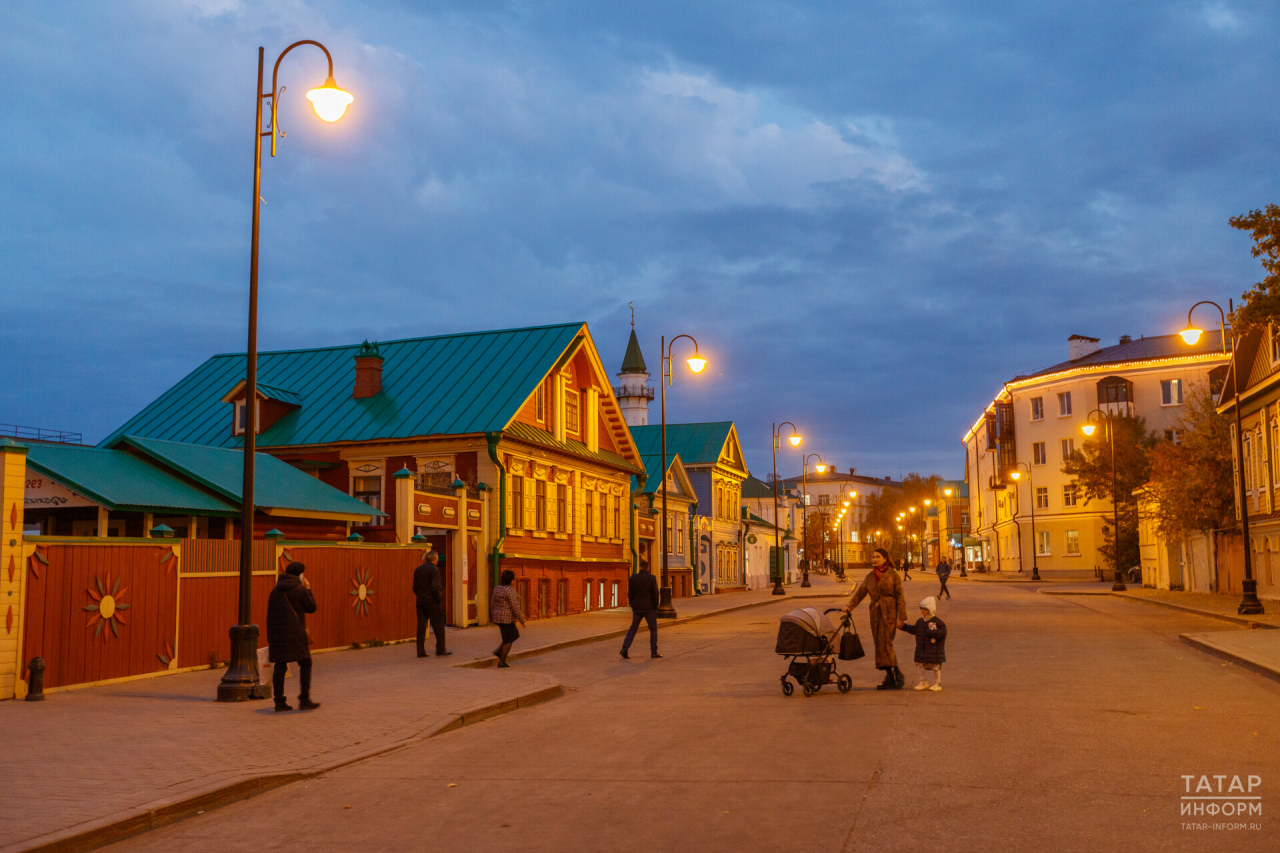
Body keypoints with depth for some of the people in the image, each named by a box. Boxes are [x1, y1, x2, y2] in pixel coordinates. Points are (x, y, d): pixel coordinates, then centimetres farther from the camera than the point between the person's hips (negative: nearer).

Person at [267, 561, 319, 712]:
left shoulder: (275, 591, 12)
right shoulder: (300, 590, -7)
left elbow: (270, 615, 13)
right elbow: (311, 608, 0)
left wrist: (270, 636, 17)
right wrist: (308, 590, 10)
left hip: (277, 632, 6)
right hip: (295, 633, -6)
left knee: (279, 667, 7)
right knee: (305, 663, 4)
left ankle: (279, 702, 7)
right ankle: (304, 699, 0)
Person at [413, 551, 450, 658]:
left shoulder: (417, 570, 11)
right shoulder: (434, 570, -12)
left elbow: (415, 588, 13)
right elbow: (435, 588, -20)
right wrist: (439, 600, -11)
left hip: (421, 602, 6)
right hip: (432, 602, -6)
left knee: (421, 627, 7)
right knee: (438, 626, 3)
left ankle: (421, 651, 6)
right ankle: (440, 650, 4)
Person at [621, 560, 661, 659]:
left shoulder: (633, 578, 0)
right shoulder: (652, 578, -8)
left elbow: (630, 594, 3)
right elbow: (655, 594, -9)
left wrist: (633, 607, 13)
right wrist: (655, 608, 3)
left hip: (637, 608, 3)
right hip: (649, 608, -3)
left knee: (633, 628, 11)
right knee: (653, 630, 10)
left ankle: (624, 649, -2)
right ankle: (654, 652, 8)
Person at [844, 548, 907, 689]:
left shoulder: (892, 575, -2)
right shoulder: (870, 576, 12)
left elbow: (899, 597, -4)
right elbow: (860, 593, 10)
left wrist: (901, 617, -8)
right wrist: (849, 606, -3)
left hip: (889, 613, -5)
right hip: (875, 613, 6)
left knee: (886, 644, -14)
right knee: (880, 645, 5)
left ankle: (896, 672, -2)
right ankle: (890, 677, 11)